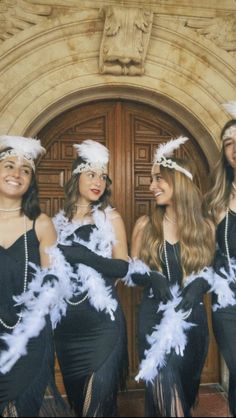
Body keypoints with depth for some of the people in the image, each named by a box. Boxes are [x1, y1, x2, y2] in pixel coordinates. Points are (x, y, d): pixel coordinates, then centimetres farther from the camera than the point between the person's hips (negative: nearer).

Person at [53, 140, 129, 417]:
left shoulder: (110, 218, -1)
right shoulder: (59, 221, 7)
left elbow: (123, 267, -9)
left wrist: (83, 255, -21)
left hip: (102, 322, -3)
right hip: (67, 323, 4)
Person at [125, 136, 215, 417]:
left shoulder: (204, 227, 0)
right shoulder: (145, 225, -1)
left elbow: (210, 271, 7)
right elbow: (132, 273, 2)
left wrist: (199, 284, -14)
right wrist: (151, 278, -18)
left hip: (192, 319, 2)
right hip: (155, 316, -1)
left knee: (186, 390, 17)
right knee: (165, 392, -11)